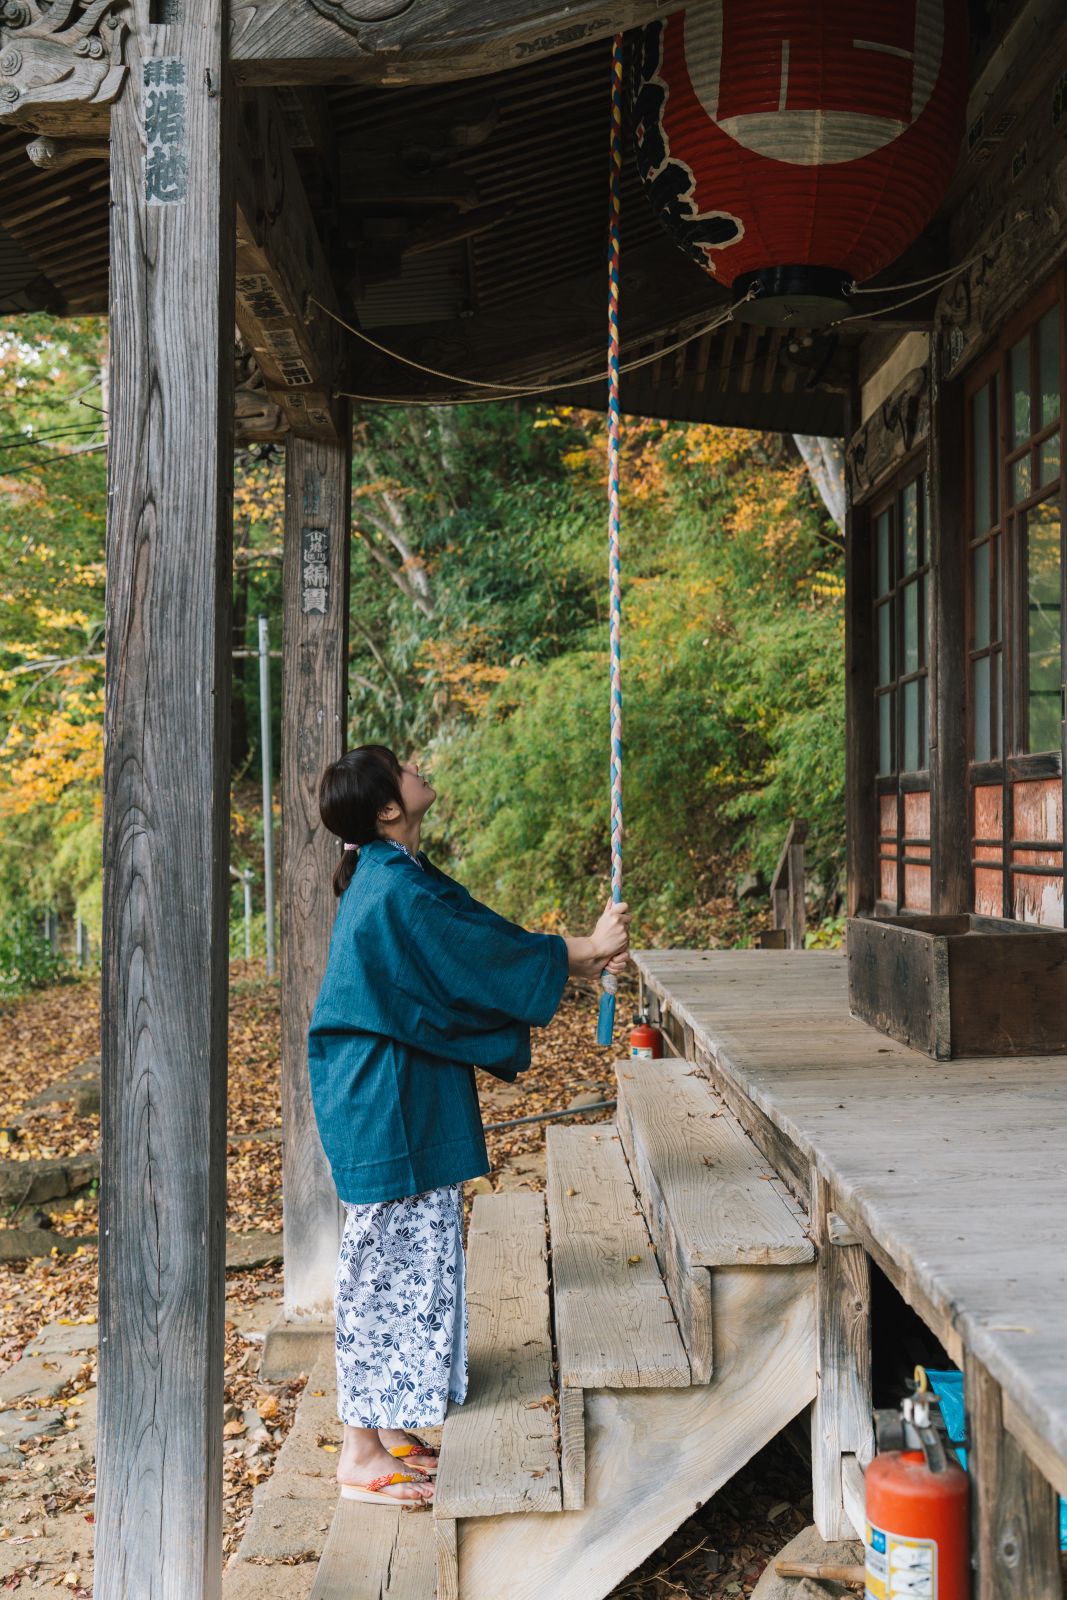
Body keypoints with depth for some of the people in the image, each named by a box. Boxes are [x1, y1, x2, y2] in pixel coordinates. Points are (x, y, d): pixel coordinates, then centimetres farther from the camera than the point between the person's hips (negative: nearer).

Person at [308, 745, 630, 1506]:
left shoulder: (390, 879, 11)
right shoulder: (399, 889, -20)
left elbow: (478, 950, 16)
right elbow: (489, 955, -15)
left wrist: (580, 963, 13)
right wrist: (587, 949, -2)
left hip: (405, 1099, 10)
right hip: (388, 1103, -10)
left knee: (407, 1261, 16)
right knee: (390, 1266, -1)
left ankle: (392, 1430, 28)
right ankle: (363, 1455, 11)